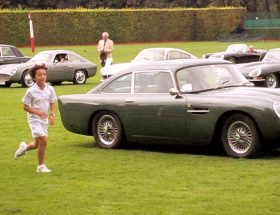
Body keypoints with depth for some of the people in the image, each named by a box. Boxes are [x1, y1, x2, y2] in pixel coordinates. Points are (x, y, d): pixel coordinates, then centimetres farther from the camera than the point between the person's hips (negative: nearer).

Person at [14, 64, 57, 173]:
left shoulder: (50, 89, -3)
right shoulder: (31, 91, -15)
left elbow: (52, 103, 8)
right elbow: (25, 107, -9)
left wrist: (52, 114, -10)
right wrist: (37, 112, -23)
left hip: (44, 119, 6)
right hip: (34, 119, -6)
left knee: (38, 144, 15)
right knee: (43, 141, -17)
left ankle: (24, 147, 48)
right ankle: (41, 166, -4)